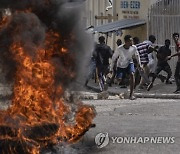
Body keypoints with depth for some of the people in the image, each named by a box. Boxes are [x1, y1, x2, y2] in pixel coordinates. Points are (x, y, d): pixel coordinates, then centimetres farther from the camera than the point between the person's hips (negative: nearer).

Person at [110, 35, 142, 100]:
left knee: (132, 74, -25)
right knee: (119, 79, -13)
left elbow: (137, 55, 2)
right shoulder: (119, 49, -25)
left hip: (129, 63, 1)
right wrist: (111, 69, -8)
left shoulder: (133, 48, -18)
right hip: (121, 66, -1)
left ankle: (131, 94, -23)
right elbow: (113, 58, -12)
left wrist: (139, 64, -2)